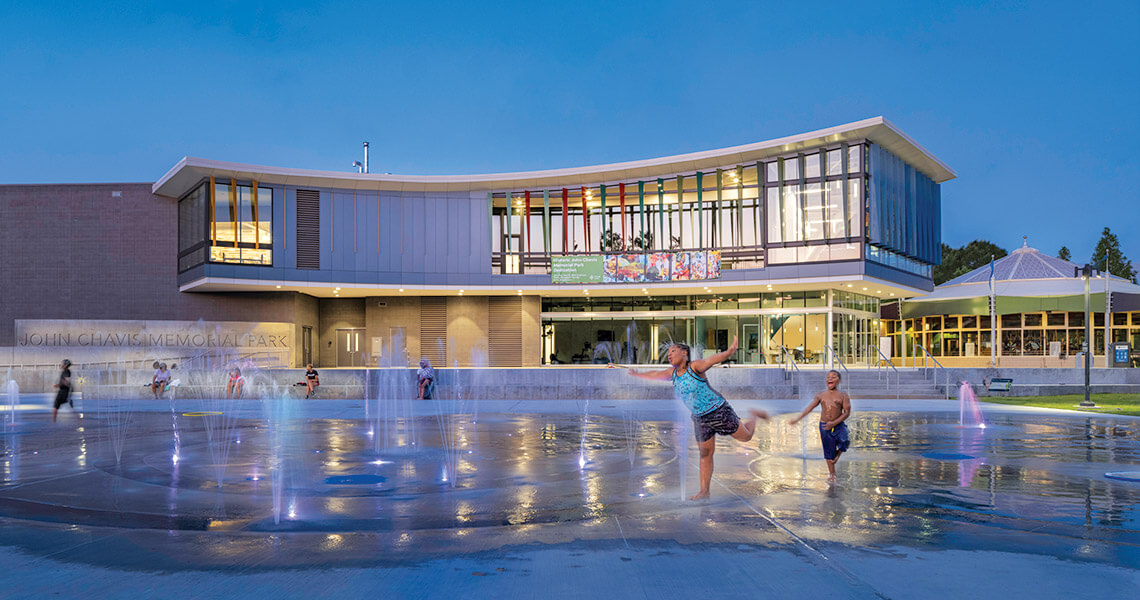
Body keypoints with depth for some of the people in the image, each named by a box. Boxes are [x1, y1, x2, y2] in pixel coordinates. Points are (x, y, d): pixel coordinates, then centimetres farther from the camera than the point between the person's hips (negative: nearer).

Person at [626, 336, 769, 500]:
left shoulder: (695, 366, -17)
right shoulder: (673, 373, 3)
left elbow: (711, 360, -36)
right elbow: (655, 374, 22)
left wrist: (728, 352, -56)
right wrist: (638, 374, 37)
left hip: (719, 411, -5)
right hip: (700, 418, 6)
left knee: (745, 437, 7)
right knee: (705, 453, 6)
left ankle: (753, 416, 36)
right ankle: (704, 490, 11)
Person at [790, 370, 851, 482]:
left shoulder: (843, 395, -3)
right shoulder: (821, 395, 5)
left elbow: (847, 412, -9)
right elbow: (809, 408, 7)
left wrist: (834, 423, -19)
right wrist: (798, 419, 0)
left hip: (838, 425, -2)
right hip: (824, 426, 2)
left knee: (844, 441, -27)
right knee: (828, 451, 6)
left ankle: (838, 453, 6)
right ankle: (832, 473, 21)